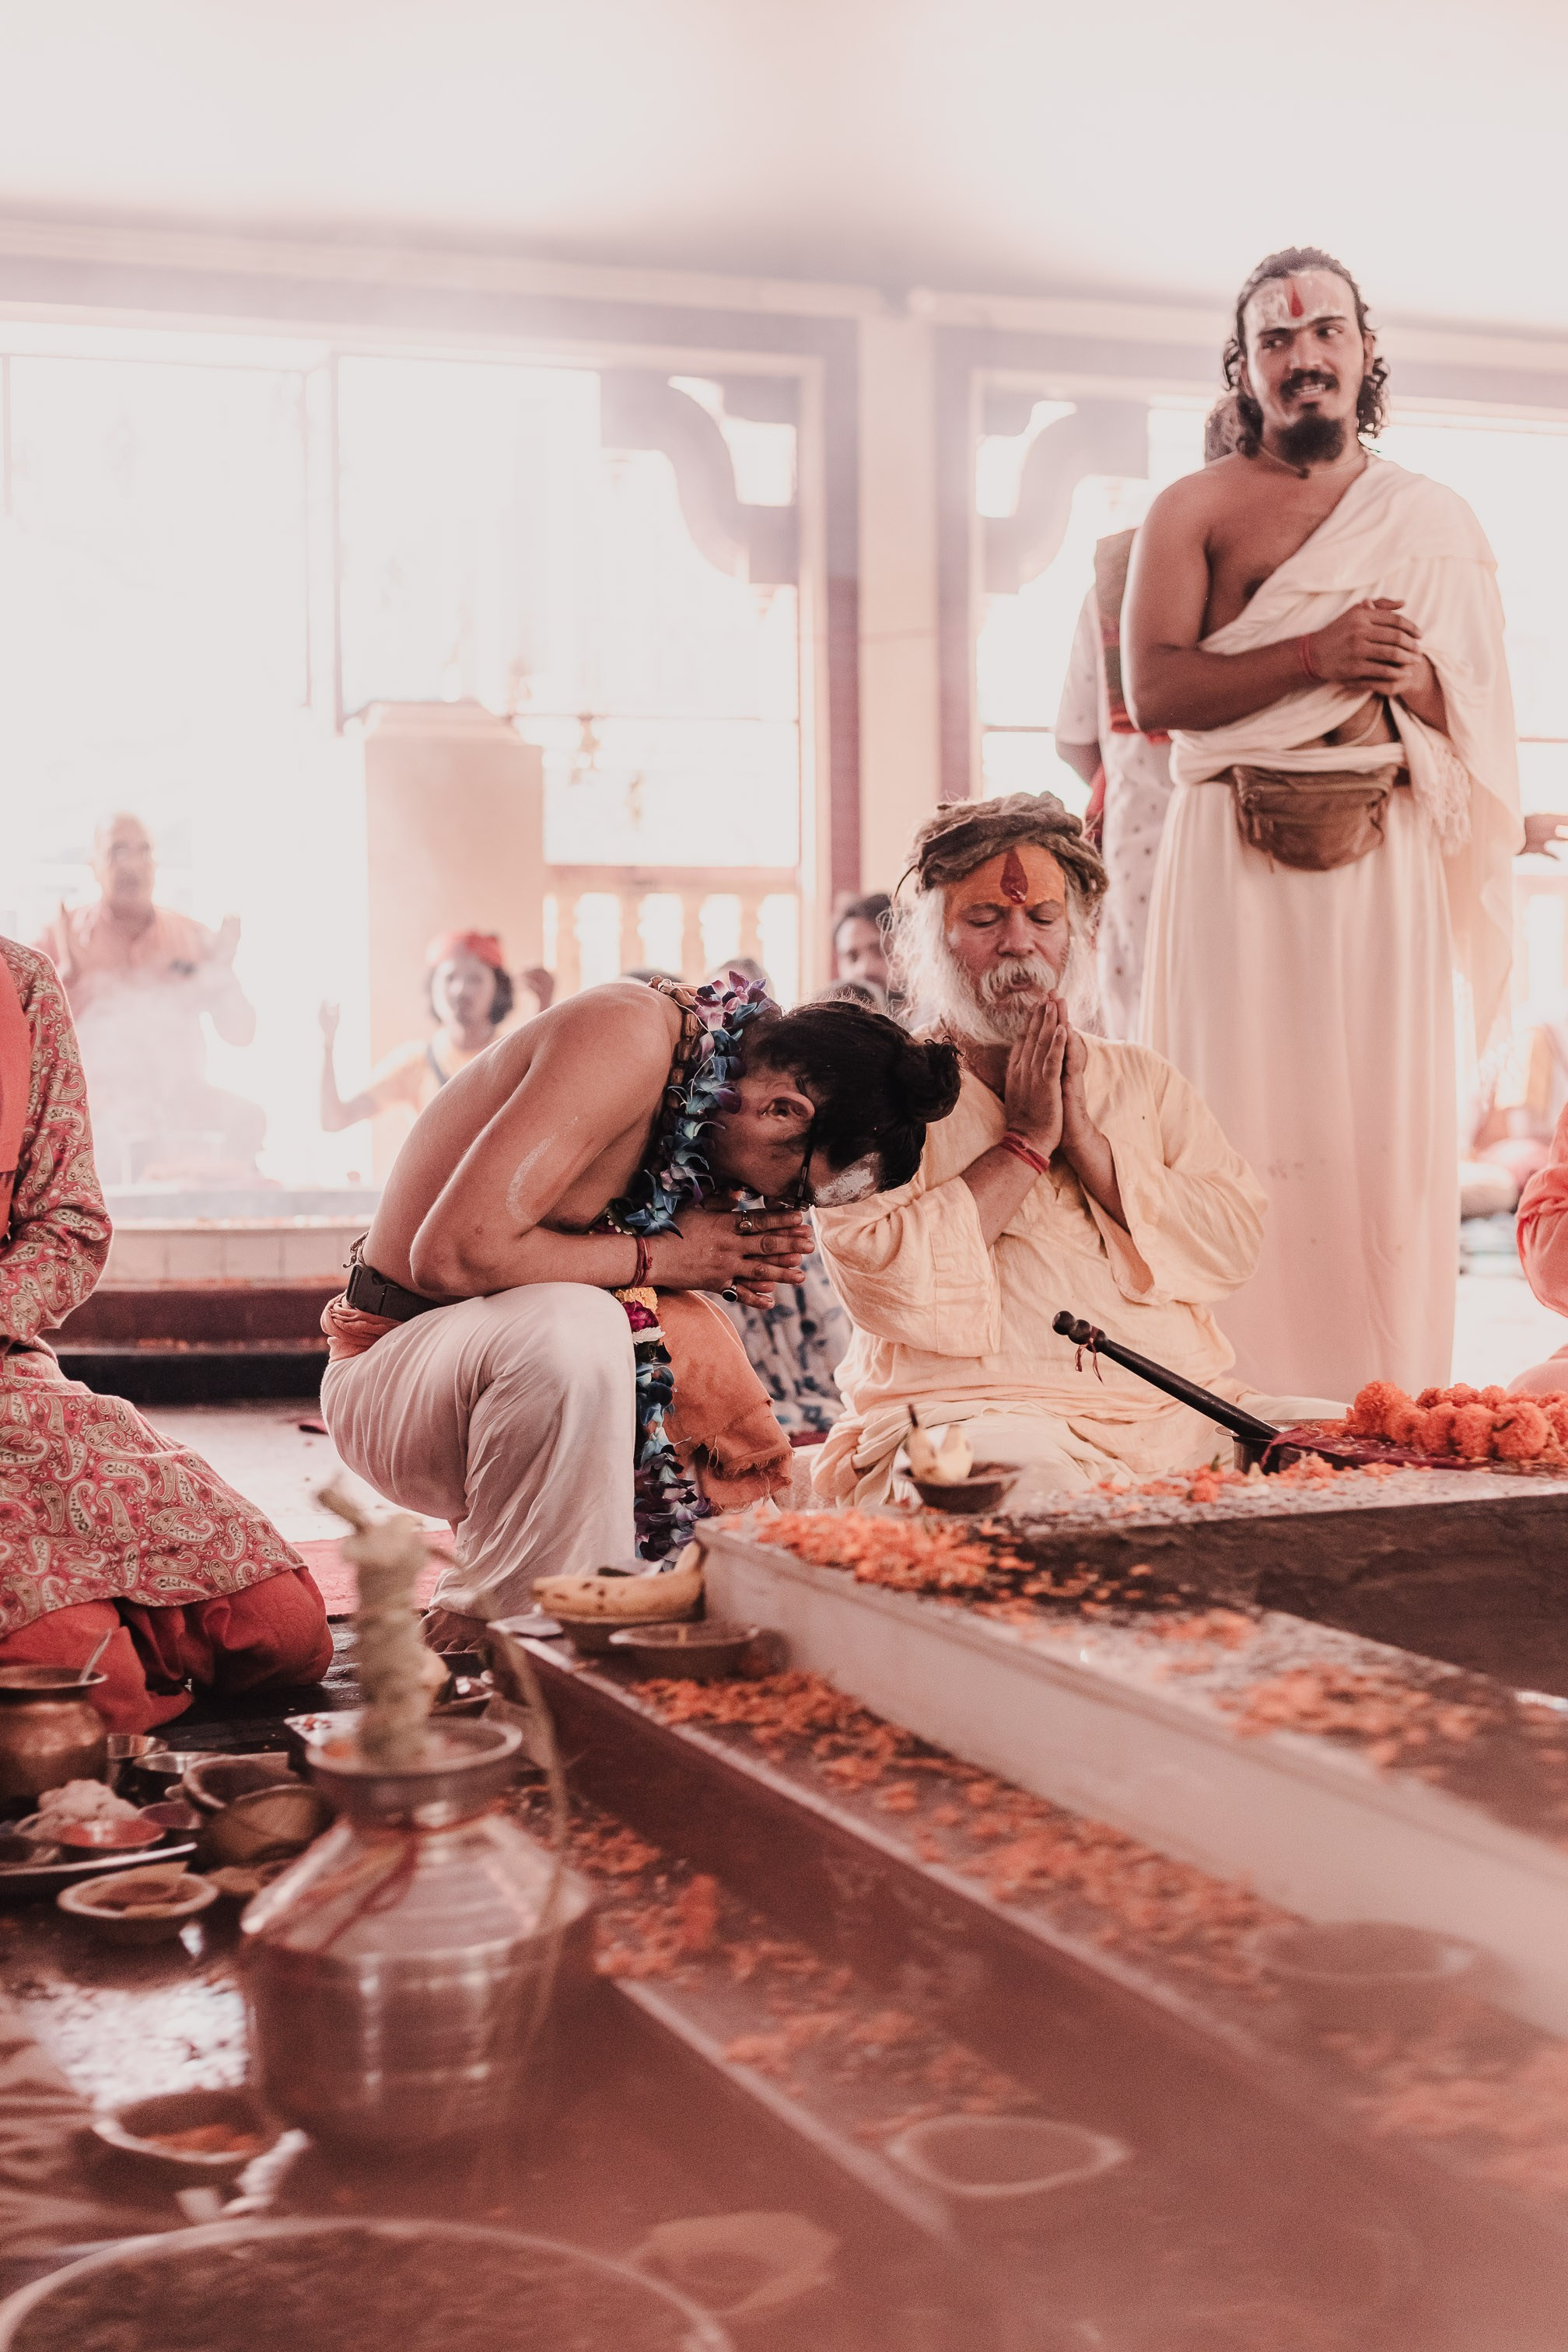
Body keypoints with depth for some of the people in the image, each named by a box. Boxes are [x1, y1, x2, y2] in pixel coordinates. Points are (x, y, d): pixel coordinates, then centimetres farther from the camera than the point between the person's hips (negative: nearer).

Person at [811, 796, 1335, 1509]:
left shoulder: (1144, 1081, 19)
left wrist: (1085, 1138, -6)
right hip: (974, 1413, -5)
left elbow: (1231, 1247, 4)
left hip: (1181, 1409, 5)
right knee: (1021, 1472, -39)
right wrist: (1025, 1140, -6)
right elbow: (881, 1282, -10)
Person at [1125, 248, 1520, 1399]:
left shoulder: (1436, 521, 16)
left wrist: (1408, 678, -9)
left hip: (1386, 858, 2)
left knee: (1390, 1130, -2)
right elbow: (1154, 688, -6)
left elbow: (1486, 718, 12)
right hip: (1234, 858, -2)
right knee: (1243, 1129, -5)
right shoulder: (1194, 509, 8)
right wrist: (1317, 656, -15)